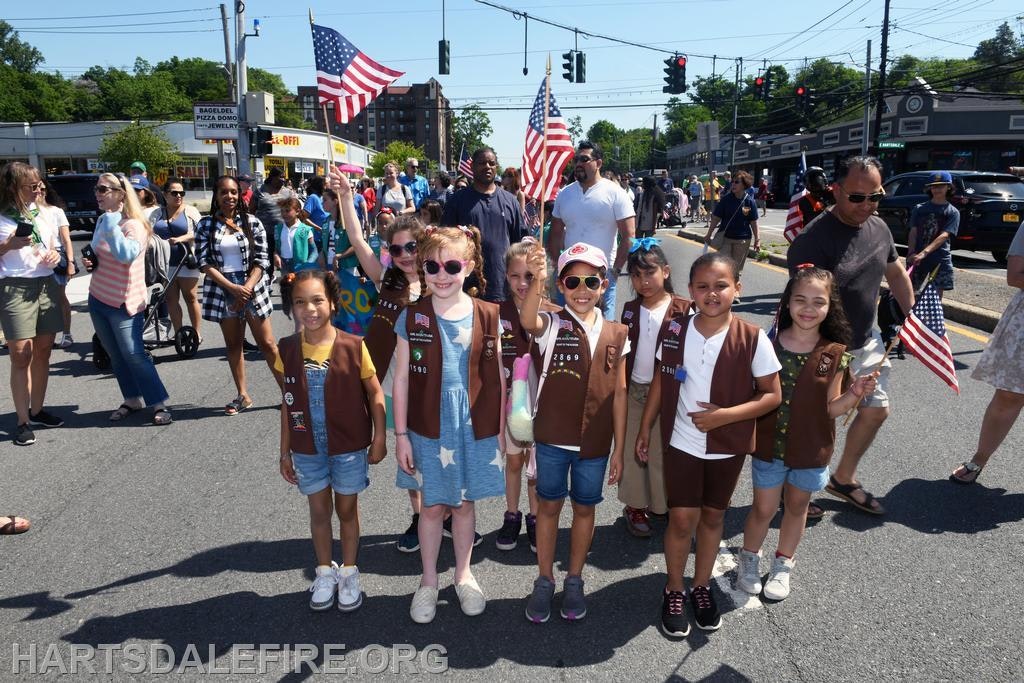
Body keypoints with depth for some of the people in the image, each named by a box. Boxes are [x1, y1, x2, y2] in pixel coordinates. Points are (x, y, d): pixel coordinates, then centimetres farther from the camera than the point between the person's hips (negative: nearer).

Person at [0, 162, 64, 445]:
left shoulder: (42, 214, 11)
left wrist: (55, 256, 1)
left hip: (47, 285, 6)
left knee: (43, 350, 9)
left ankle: (37, 410, 20)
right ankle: (23, 421, 0)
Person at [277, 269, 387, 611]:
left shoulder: (353, 346, -15)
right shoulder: (287, 350, -7)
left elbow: (375, 393, -6)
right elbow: (288, 403, 2)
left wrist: (379, 438, -6)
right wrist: (285, 451, 6)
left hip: (349, 447, -2)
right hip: (307, 450, 2)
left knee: (347, 509, 14)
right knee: (319, 510, 16)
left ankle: (349, 572, 34)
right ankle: (325, 572, 36)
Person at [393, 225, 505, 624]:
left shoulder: (488, 316, -5)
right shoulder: (412, 318, -6)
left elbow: (497, 378, 1)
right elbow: (401, 379, -2)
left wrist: (500, 430, 3)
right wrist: (401, 435, -2)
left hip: (476, 428, 1)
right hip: (429, 428, 0)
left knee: (465, 503, 15)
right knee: (433, 505, 12)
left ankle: (464, 575, 36)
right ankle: (428, 581, 33)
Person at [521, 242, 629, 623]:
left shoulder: (616, 334, -1)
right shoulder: (552, 325, -7)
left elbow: (619, 393, 2)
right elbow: (527, 322, -32)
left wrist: (618, 449, 2)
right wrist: (536, 284, -50)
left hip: (595, 442, 2)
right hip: (552, 438, -1)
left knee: (584, 509, 15)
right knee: (549, 506, 13)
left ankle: (574, 581, 35)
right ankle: (544, 582, 31)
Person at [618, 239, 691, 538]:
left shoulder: (682, 309, -10)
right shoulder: (630, 309, 2)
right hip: (634, 390, 3)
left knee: (663, 451, 9)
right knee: (633, 449, 11)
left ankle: (663, 504, 28)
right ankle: (636, 506, 26)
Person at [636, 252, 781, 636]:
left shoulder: (752, 339, -14)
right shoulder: (675, 330, -8)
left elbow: (772, 395, -9)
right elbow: (660, 381, 3)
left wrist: (726, 415, -21)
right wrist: (644, 429, 7)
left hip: (727, 447, 0)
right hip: (681, 443, 0)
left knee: (713, 517, 16)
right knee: (682, 518, 5)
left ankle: (701, 586, 36)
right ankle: (673, 591, 26)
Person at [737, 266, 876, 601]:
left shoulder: (834, 354, -8)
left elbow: (830, 408, -4)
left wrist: (855, 393, -19)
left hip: (811, 450, 1)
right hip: (769, 445, -1)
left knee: (797, 506, 19)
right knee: (764, 508, 10)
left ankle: (783, 564, 42)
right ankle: (749, 559, 38)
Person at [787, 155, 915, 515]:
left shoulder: (879, 228, 1)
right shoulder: (813, 240, -25)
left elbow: (896, 273, 18)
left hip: (866, 342, 8)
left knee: (876, 411, 18)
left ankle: (844, 479, 39)